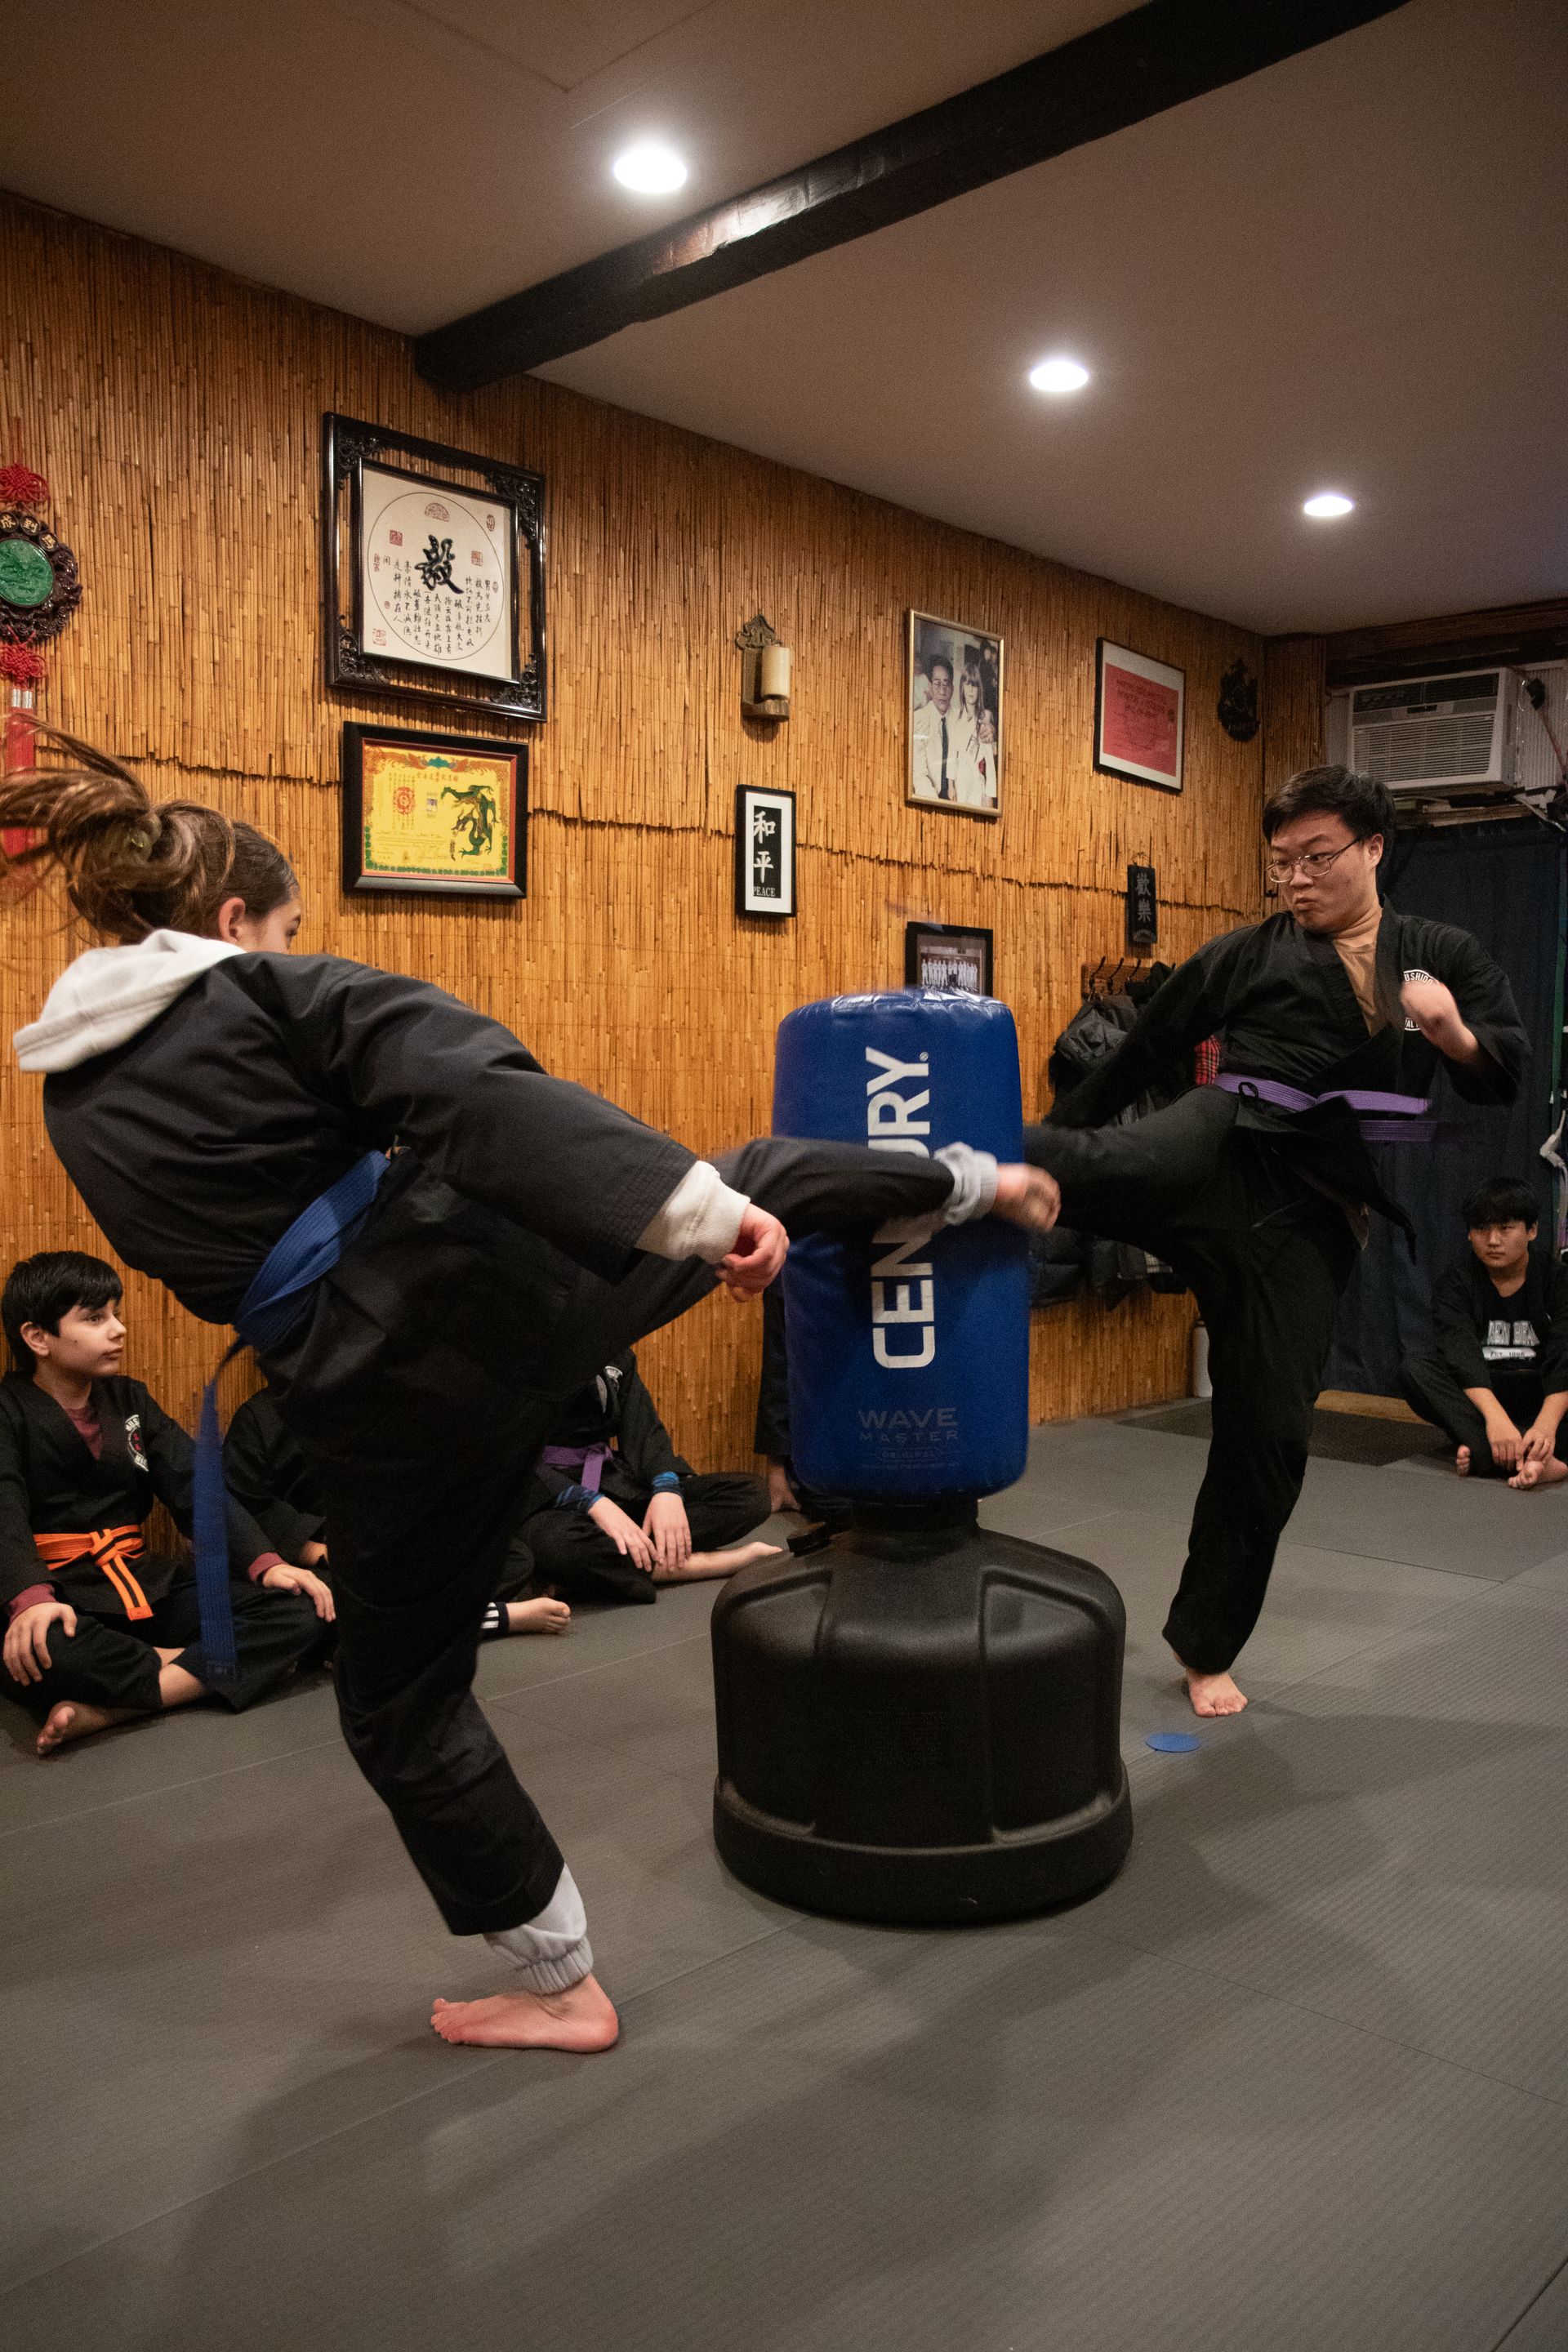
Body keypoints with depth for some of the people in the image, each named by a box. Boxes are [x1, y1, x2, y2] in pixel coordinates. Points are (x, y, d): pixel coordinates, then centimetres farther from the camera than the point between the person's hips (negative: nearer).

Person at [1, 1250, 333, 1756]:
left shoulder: (129, 1400, 14)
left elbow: (197, 1488, 4)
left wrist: (265, 1561, -12)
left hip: (145, 1587, 5)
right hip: (61, 1598, -5)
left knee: (302, 1613, -16)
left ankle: (105, 1710, -26)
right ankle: (206, 1668, -16)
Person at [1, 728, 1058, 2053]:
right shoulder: (272, 991, -4)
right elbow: (490, 1095, -19)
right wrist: (703, 1208, -24)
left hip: (375, 1390, 3)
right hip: (503, 1275, -2)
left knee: (406, 1697, 20)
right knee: (758, 1183, 24)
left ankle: (563, 1987, 33)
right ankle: (975, 1185, 47)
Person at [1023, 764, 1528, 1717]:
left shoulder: (1444, 955, 11)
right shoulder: (1248, 954, 5)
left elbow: (1506, 1076, 8)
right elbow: (1144, 1054, 10)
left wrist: (1453, 1032, -15)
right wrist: (1049, 1142, 15)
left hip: (1307, 1213, 1)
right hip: (1221, 1155, -1)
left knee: (1270, 1432, 5)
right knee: (1099, 1164, -37)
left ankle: (1207, 1648, 20)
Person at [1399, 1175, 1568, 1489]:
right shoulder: (1455, 1284, -5)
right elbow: (1461, 1350, -23)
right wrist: (1494, 1416, -42)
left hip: (1541, 1394, 0)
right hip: (1477, 1397, 0)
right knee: (1415, 1365, -28)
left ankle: (1483, 1454, -42)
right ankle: (1529, 1460, -44)